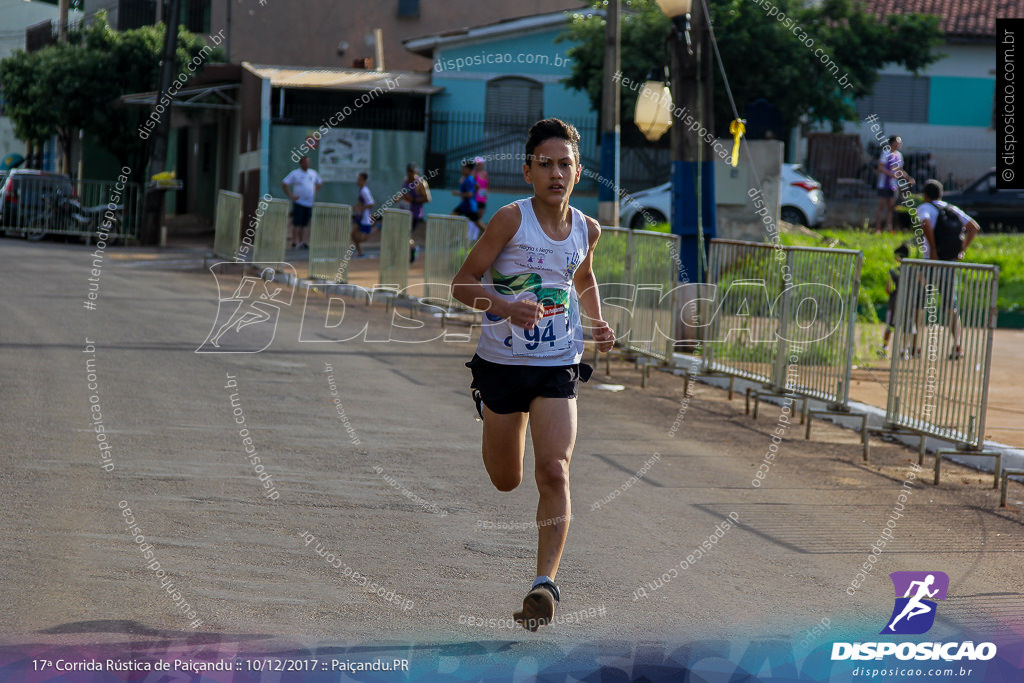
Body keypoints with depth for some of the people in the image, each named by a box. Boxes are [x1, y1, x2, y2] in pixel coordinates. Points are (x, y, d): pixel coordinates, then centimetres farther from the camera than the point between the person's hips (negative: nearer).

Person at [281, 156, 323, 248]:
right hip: (299, 202, -5)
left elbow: (320, 183, 28)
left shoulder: (313, 173, 12)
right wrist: (290, 196, -9)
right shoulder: (295, 173, -3)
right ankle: (294, 242, -6)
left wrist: (315, 191, 14)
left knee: (304, 224, 6)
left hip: (309, 203, 5)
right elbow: (284, 184, -4)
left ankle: (302, 242, 10)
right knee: (297, 223, -8)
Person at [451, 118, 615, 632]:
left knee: (553, 474, -18)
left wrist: (598, 324, 12)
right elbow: (462, 284, -10)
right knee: (505, 482, 14)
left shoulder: (587, 230, 4)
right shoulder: (511, 219, -10)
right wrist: (505, 307, -28)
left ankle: (545, 584, -21)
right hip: (501, 363, -1)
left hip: (557, 367, 1)